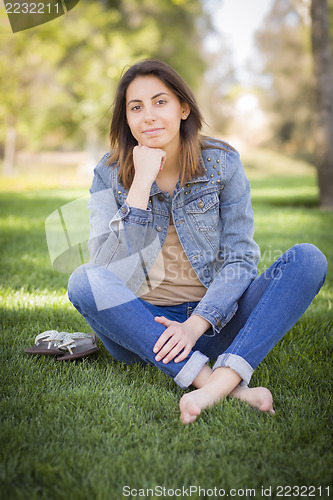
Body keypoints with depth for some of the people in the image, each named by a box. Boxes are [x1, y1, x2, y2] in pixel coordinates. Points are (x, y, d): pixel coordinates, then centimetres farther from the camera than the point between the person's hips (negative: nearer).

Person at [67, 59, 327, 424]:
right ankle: (224, 385, -35)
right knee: (83, 282, -29)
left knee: (308, 259, -18)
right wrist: (141, 184, -18)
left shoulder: (222, 163, -2)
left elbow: (240, 258, -6)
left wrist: (196, 325, -21)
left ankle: (222, 379, -36)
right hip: (142, 325, 0)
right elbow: (110, 270, -14)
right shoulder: (110, 175, -2)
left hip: (213, 322, 1)